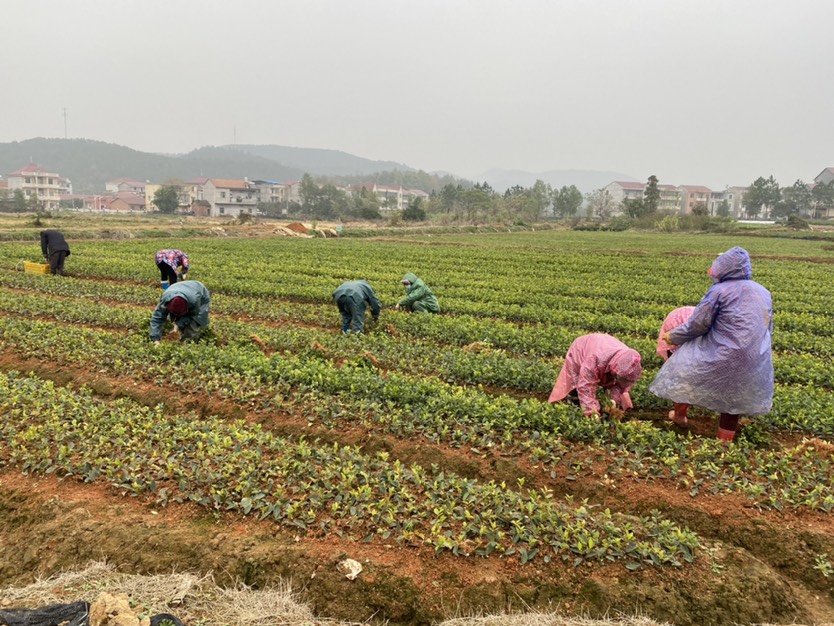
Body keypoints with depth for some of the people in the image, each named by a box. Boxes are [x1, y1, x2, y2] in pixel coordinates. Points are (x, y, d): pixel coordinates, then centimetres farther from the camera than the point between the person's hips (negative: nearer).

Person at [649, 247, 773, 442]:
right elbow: (768, 329, 19)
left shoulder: (719, 291, -9)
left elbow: (698, 324, -6)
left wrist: (673, 336, 8)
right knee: (733, 398, 19)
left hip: (723, 358, -5)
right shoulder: (764, 292, 12)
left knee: (686, 363, 19)